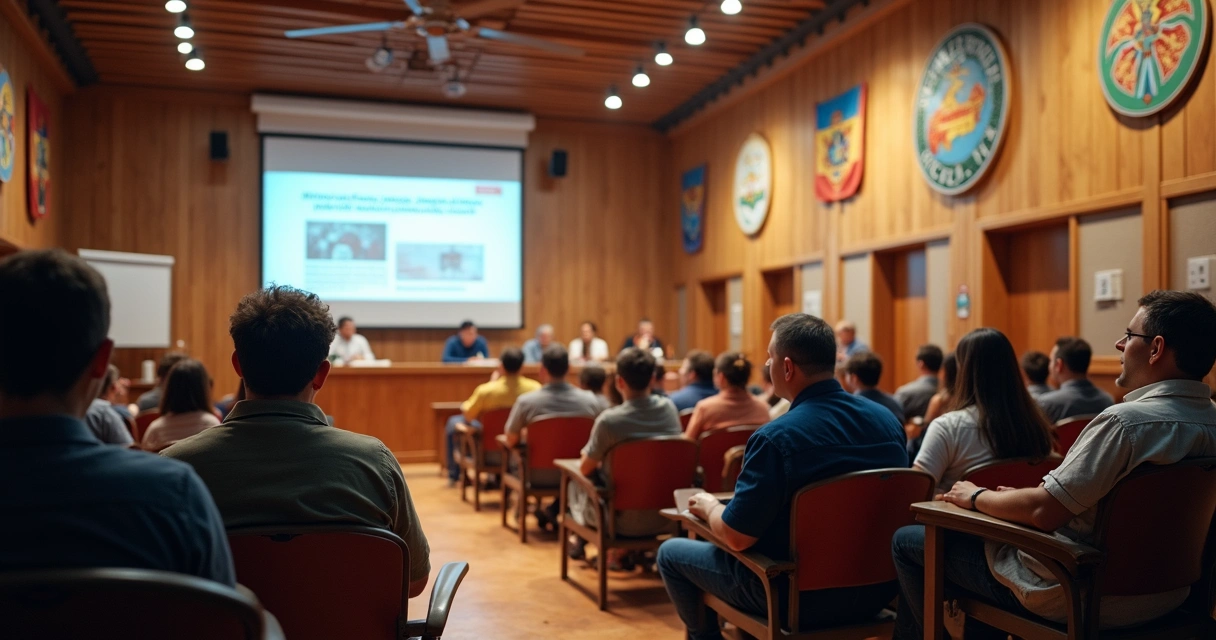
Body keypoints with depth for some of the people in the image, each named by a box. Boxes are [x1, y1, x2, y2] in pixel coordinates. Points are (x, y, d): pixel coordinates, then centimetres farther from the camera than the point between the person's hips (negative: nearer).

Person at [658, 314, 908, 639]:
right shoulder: (888, 421, -4)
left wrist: (710, 507, 1)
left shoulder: (776, 437, -25)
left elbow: (736, 537, -21)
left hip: (802, 597, -7)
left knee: (671, 553, 15)